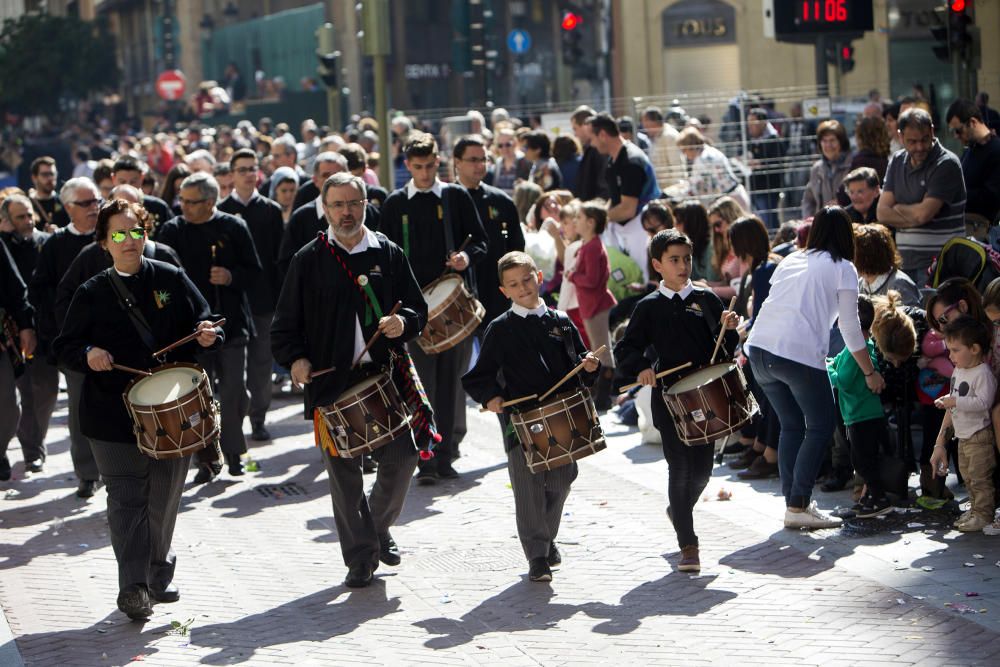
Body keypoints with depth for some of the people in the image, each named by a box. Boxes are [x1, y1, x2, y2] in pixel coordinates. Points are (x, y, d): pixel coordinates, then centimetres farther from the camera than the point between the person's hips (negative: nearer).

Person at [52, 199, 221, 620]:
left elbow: (201, 322, 10)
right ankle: (133, 587, -13)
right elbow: (65, 346, 4)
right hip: (114, 415, -2)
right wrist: (88, 355, -17)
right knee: (127, 499, -8)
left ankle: (158, 575, 27)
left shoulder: (171, 280, 6)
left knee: (164, 498, 10)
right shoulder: (92, 294, 4)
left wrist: (206, 335, -13)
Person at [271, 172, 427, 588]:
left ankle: (380, 526, 25)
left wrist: (403, 323, -10)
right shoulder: (309, 261, 5)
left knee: (401, 459, -3)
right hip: (331, 381, -1)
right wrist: (294, 359, -11)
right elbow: (285, 323, 6)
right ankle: (360, 557, 13)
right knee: (344, 475, 1)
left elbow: (418, 309, 12)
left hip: (385, 374, 1)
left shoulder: (389, 254, 9)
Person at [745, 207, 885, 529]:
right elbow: (850, 328, 5)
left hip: (758, 347, 6)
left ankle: (793, 503, 17)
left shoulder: (790, 261, 22)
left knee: (791, 425, 18)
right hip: (799, 354, -6)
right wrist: (870, 373, 14)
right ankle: (798, 506, 0)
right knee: (820, 427, 6)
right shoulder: (843, 269, 7)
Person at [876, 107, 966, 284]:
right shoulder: (897, 161, 11)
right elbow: (882, 214, 4)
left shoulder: (947, 164, -9)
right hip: (905, 263, 6)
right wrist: (914, 218, -10)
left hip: (938, 264, -6)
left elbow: (924, 213, -16)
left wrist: (898, 208, 2)